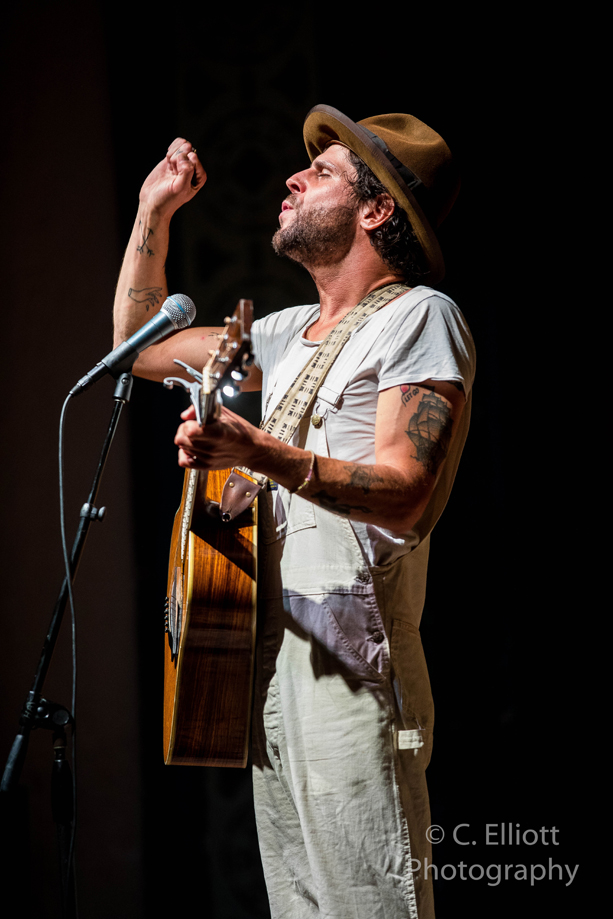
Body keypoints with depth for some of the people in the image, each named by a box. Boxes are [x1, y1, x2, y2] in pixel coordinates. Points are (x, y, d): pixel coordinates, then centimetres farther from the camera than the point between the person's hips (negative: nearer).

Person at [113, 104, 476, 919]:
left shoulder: (419, 317, -5)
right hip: (266, 660, 8)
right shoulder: (290, 334, 21)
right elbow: (140, 344, 30)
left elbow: (405, 498, -18)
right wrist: (155, 210, 24)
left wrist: (260, 454, -31)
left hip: (351, 668, -8)